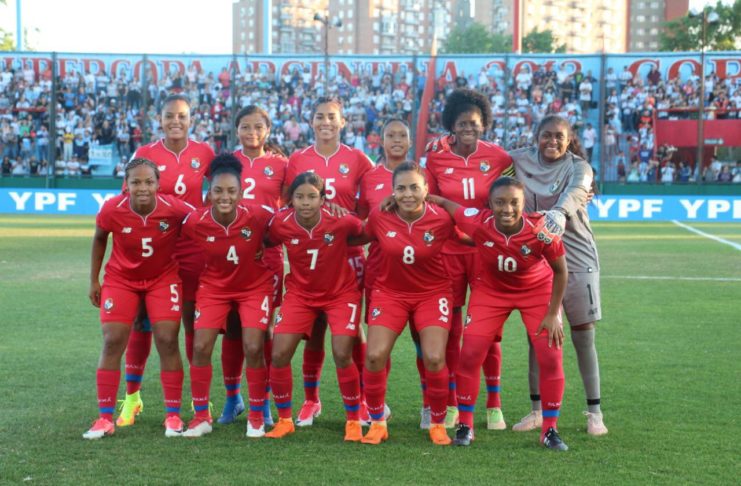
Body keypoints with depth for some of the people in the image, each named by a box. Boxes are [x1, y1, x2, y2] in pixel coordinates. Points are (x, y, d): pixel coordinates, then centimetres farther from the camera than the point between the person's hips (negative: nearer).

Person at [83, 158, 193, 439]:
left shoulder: (175, 209, -26)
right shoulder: (112, 210, -22)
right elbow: (99, 239, -1)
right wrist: (94, 280, 3)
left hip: (163, 278, -1)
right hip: (121, 279, 1)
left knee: (167, 341, -6)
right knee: (112, 342, -5)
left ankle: (173, 416, 7)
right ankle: (105, 418, 4)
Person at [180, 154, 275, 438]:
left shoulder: (258, 216, -25)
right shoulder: (194, 223, -21)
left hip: (255, 286, -1)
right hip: (214, 286, 2)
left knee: (253, 349, -9)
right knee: (200, 347, -6)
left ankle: (256, 416, 11)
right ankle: (201, 416, 11)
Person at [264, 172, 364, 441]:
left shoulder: (341, 221, -23)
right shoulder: (280, 223, -18)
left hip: (341, 292, -2)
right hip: (300, 292, 2)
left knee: (342, 355, -14)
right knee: (279, 354, -8)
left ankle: (354, 421, 8)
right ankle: (284, 419, 13)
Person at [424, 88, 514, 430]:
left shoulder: (498, 158, -2)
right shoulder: (435, 158, -1)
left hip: (485, 248, 0)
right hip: (447, 250, 1)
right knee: (449, 327, 5)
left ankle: (494, 405, 14)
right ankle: (451, 404, 17)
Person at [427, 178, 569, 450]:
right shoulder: (477, 223, -29)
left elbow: (561, 270, -15)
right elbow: (444, 203, -11)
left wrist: (553, 315, -15)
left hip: (538, 291, -1)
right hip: (491, 291, 1)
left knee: (551, 358, -8)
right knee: (470, 354, -7)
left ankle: (550, 430, 9)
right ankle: (465, 426, 10)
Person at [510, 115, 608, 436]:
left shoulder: (578, 167, -8)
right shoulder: (520, 161, 3)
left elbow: (576, 190, -29)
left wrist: (560, 211, -50)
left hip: (577, 261, -2)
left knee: (583, 337, 1)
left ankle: (594, 412, 11)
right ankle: (537, 410, 17)